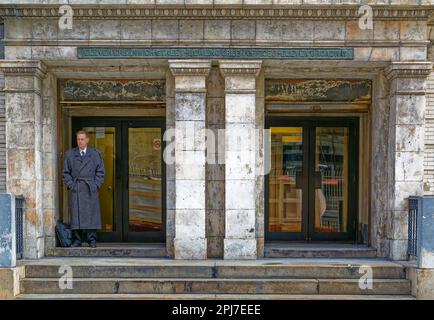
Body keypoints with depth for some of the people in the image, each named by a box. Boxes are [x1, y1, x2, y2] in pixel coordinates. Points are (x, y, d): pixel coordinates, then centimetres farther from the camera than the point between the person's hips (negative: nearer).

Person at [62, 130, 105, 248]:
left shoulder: (96, 153, 10)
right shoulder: (69, 154, 12)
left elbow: (100, 171, 9)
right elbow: (65, 172, 11)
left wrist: (96, 185, -3)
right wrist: (70, 184, -2)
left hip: (91, 189, 0)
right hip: (75, 189, 1)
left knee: (92, 213, -1)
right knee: (76, 214, -2)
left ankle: (92, 240, 6)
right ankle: (77, 240, 5)